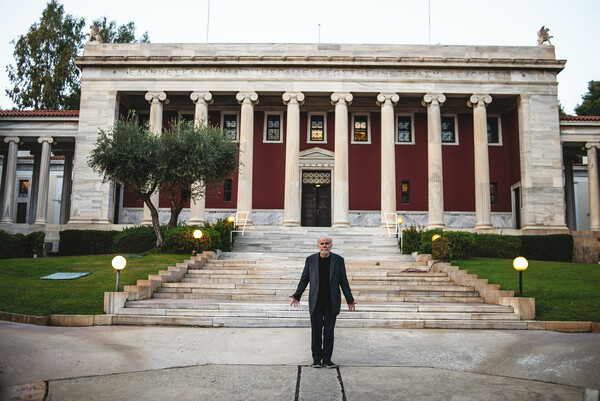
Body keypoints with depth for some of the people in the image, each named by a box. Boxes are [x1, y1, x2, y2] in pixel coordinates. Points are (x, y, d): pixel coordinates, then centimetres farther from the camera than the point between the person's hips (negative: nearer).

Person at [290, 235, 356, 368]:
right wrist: (297, 295, 1)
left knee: (329, 331, 5)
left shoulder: (338, 260, 2)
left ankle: (327, 359, 16)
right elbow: (304, 280, 8)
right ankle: (316, 358, 17)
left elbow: (343, 281, 6)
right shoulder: (310, 260, 4)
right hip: (316, 302, 0)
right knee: (316, 330, 4)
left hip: (331, 303, 0)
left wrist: (349, 299, 4)